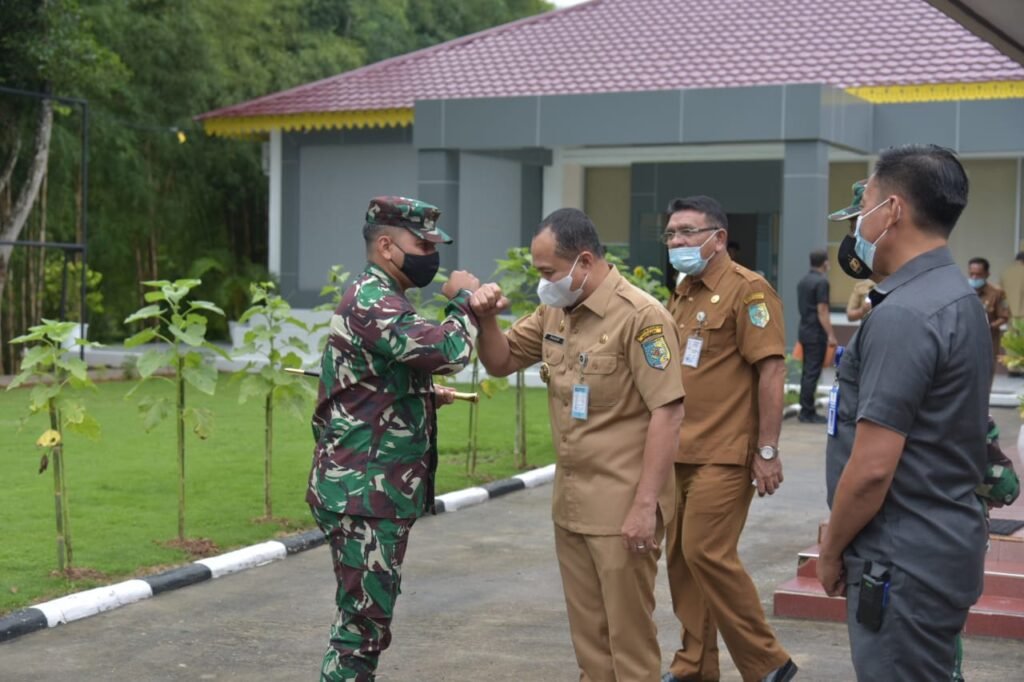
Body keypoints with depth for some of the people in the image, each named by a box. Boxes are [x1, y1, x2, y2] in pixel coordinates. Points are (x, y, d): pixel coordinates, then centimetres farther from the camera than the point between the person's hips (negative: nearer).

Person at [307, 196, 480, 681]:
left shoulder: (378, 300, 18)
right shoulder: (372, 303, -16)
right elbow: (448, 351, -29)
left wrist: (427, 396, 14)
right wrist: (463, 299, -11)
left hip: (375, 490, 11)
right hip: (364, 494, -11)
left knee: (366, 615, 17)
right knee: (365, 621, -6)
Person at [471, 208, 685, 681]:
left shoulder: (640, 316, -16)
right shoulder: (554, 311, 8)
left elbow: (667, 412, -19)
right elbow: (501, 362, 18)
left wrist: (646, 504, -21)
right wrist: (487, 319, -4)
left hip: (622, 507, -7)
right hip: (569, 501, 8)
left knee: (628, 633, 2)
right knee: (587, 632, 16)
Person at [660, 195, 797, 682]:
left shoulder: (746, 290, -10)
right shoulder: (681, 294, 15)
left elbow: (771, 371, -15)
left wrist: (767, 451, -17)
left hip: (723, 454, -8)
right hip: (680, 451, 8)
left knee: (708, 553, -9)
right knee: (680, 556, 9)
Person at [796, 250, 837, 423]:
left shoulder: (803, 281, 12)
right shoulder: (821, 282, -15)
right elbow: (822, 311, -19)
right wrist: (831, 335, -17)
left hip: (805, 330, 9)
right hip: (817, 333, -9)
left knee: (807, 371, 12)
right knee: (812, 373, -6)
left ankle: (805, 410, 15)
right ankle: (808, 413, -4)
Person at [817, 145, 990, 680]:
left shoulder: (902, 316, -20)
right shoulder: (957, 299, 11)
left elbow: (871, 467, -23)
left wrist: (831, 550, -7)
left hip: (904, 561, -10)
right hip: (944, 545, 10)